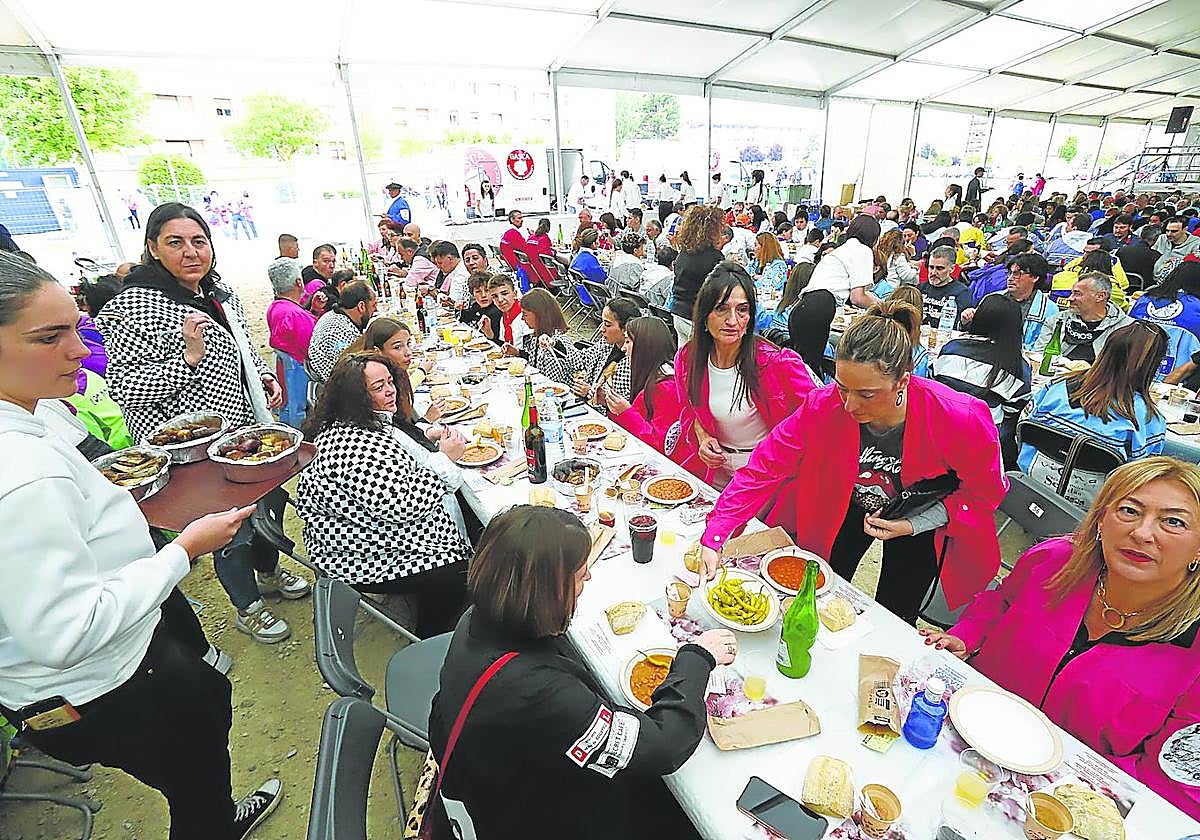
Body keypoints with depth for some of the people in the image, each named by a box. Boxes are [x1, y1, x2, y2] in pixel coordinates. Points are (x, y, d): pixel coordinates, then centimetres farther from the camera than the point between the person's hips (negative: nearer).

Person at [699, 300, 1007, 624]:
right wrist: (713, 539, -38)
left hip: (921, 524, -1)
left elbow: (984, 491, -15)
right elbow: (763, 469, -30)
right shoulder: (824, 405, -33)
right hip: (848, 509, 2)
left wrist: (913, 525, -26)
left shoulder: (962, 420, -36)